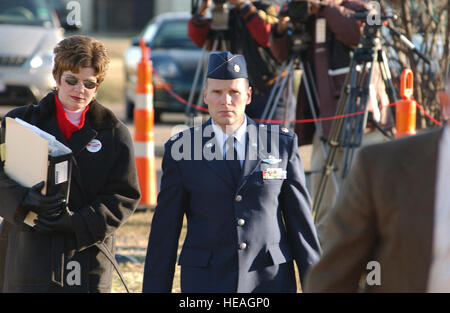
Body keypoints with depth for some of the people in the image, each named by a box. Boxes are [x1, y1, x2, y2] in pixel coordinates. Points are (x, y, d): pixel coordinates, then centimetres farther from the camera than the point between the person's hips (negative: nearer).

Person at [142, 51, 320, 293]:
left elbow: (300, 221, 7)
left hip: (270, 281, 1)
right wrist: (155, 290, 2)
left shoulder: (282, 144, 5)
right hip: (206, 280, -1)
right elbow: (164, 230, 5)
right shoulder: (180, 150, 3)